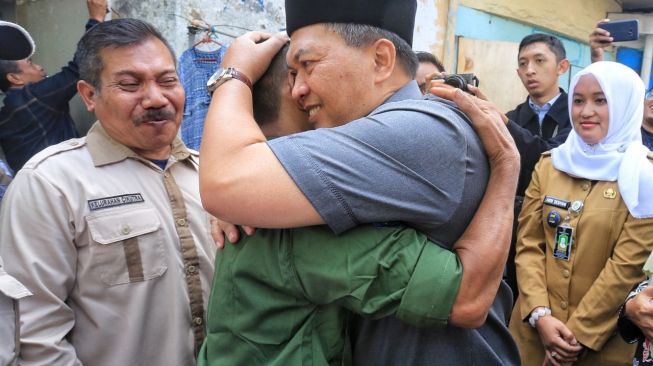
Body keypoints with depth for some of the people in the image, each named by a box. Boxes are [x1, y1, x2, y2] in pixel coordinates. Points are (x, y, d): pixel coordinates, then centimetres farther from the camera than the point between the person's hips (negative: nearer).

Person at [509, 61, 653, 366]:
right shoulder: (548, 165, 3)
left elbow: (628, 265, -11)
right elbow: (527, 243, 0)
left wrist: (579, 333, -12)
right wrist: (540, 315, -11)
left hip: (603, 339, -3)